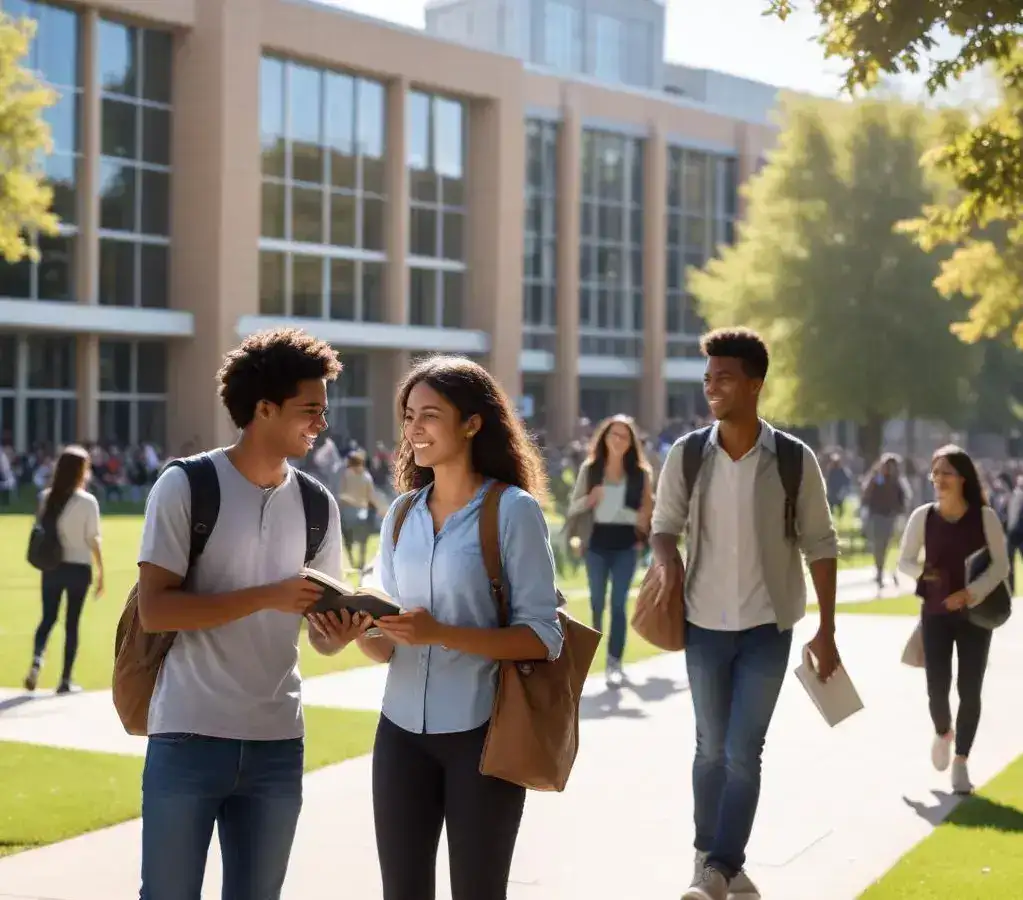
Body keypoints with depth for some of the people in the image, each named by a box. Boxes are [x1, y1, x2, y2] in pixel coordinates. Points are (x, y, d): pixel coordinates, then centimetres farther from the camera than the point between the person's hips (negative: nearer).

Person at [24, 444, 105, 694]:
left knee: (47, 618, 15)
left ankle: (36, 660, -9)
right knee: (72, 623, 7)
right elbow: (93, 540, -9)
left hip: (51, 567, 3)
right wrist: (101, 571, -3)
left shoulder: (46, 497, 1)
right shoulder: (87, 501, -10)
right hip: (78, 567, -3)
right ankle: (65, 679, 10)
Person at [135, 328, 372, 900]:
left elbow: (318, 632, 11)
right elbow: (154, 610, -14)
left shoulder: (317, 504, 7)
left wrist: (340, 635, -13)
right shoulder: (186, 486, -7)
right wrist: (268, 597, -20)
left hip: (278, 743, 5)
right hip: (188, 737, -4)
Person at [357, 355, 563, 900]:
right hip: (401, 731, 5)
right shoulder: (402, 513, 8)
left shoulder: (512, 509, -8)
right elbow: (388, 647, 11)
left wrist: (441, 633, -23)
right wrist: (361, 632, -12)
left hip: (481, 735, -5)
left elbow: (543, 636, -13)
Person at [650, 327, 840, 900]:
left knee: (744, 752, -4)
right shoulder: (687, 454, -4)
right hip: (705, 624, 2)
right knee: (713, 748, 12)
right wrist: (667, 560, -20)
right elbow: (665, 526, 4)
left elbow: (820, 545, -1)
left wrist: (827, 629, -2)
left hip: (768, 627, -2)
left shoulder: (794, 459, -8)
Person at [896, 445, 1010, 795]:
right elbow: (904, 561, 6)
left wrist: (970, 593, -20)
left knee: (969, 691, 0)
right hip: (935, 613, 1)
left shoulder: (985, 516, -7)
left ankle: (961, 762, 15)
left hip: (975, 614, -1)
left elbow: (1001, 566, -6)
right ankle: (943, 733, 30)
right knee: (937, 688, -5)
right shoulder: (923, 516, -3)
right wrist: (925, 574, -16)